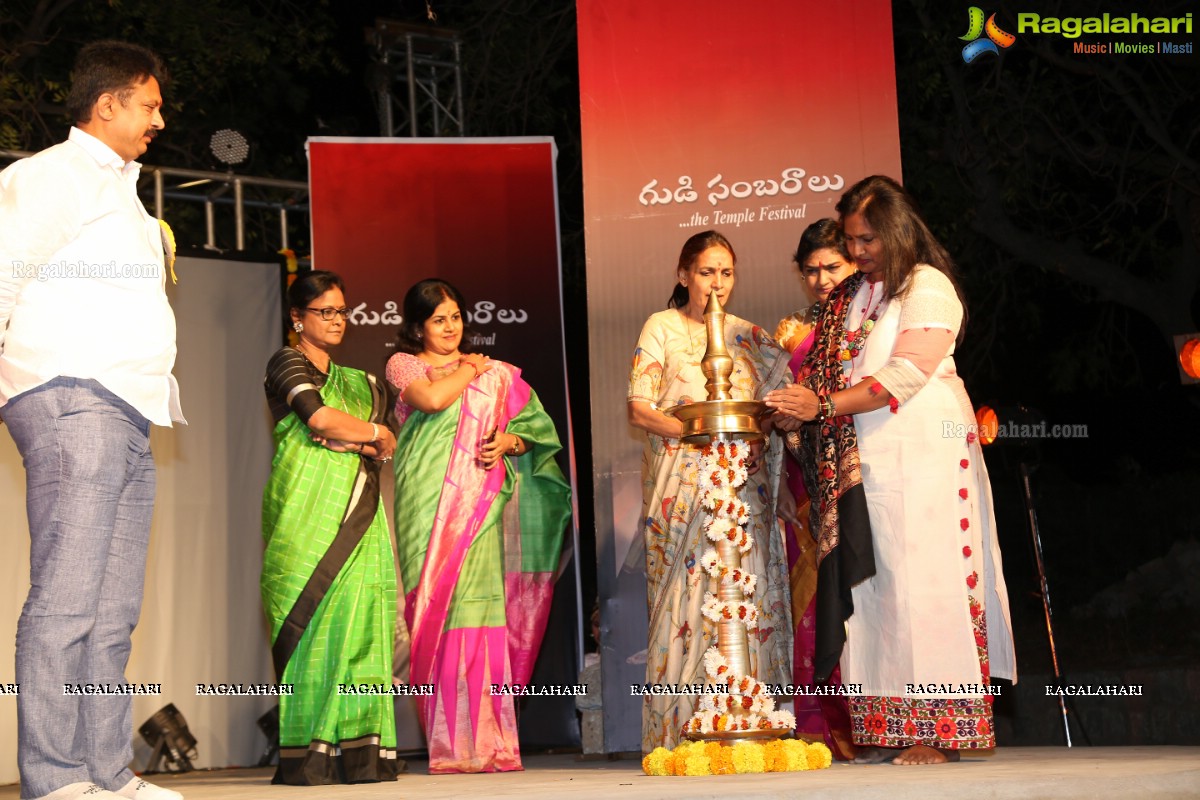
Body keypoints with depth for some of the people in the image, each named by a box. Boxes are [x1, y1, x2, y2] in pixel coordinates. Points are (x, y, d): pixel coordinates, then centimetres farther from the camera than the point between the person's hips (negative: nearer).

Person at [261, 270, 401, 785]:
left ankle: (360, 753, -7)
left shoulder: (358, 382, 25)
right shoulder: (287, 363, 7)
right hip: (307, 507, -5)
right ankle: (307, 756, -13)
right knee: (313, 620, -12)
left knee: (360, 620, -5)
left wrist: (351, 440, -4)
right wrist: (370, 432, 6)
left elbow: (390, 446, 16)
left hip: (357, 512, 5)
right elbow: (318, 416, -9)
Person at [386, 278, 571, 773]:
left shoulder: (495, 374, 20)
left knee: (480, 612, -7)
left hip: (480, 504, 2)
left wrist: (509, 441, -3)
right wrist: (466, 370, 6)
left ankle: (487, 742, -5)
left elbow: (535, 429, 17)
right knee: (440, 612, -8)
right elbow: (432, 399, -10)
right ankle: (450, 746, -5)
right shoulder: (403, 364, 11)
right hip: (430, 504, -2)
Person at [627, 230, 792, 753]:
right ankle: (681, 732, -3)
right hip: (683, 481, -3)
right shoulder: (663, 327, 5)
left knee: (750, 595, -3)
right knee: (688, 598, -7)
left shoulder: (749, 336, 16)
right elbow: (639, 409, -4)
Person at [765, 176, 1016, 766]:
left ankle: (938, 729, -2)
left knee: (922, 581, -7)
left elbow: (905, 375, -15)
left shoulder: (928, 287, -5)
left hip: (922, 454, -7)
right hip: (860, 460, 7)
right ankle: (890, 731, 6)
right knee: (872, 585, 3)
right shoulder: (851, 295, 19)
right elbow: (827, 364, 22)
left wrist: (824, 405, -19)